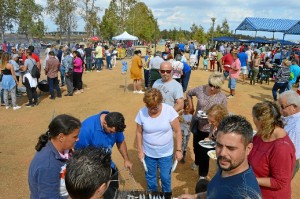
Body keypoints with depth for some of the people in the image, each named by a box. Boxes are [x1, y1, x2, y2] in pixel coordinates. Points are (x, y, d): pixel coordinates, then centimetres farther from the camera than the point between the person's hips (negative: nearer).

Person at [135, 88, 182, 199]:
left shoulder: (169, 110, -20)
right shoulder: (142, 113, -15)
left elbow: (177, 131, -12)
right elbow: (139, 133, -3)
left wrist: (178, 150, -11)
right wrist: (140, 150, 0)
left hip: (166, 153, -1)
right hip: (148, 153, 1)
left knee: (165, 176, 15)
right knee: (150, 176, 21)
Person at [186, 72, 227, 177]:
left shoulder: (222, 97, -16)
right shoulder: (200, 89, -13)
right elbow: (189, 93, 7)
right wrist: (191, 107, 3)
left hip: (210, 129, -3)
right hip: (197, 125, 3)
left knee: (205, 152, 7)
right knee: (196, 146, 26)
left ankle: (202, 175, 30)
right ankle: (197, 162, 58)